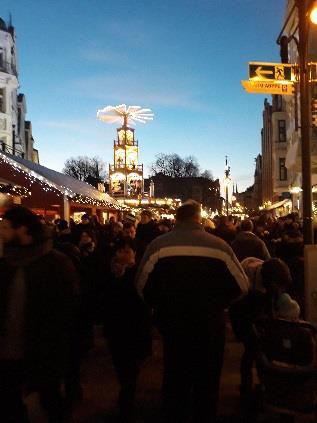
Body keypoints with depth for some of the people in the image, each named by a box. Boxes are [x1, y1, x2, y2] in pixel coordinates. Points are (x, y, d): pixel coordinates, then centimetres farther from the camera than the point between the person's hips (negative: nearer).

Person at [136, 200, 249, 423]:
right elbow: (242, 285, -4)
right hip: (211, 323, -1)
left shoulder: (158, 244, -11)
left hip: (172, 323, 1)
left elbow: (142, 286, -5)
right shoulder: (218, 245, -12)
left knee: (175, 380, 20)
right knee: (207, 381, 19)